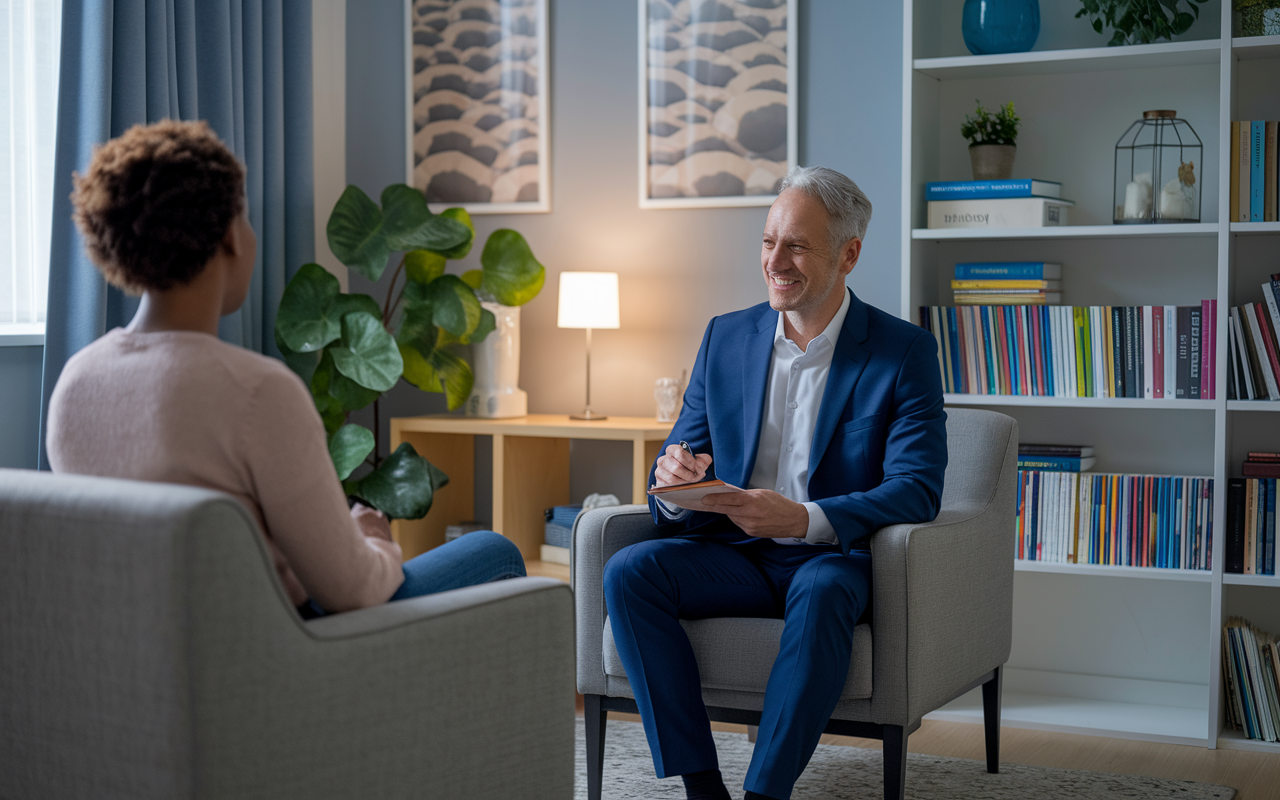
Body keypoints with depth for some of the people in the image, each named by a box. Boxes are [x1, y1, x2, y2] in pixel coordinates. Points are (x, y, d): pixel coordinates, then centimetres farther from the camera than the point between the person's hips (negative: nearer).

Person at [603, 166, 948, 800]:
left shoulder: (904, 352, -3)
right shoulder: (725, 338, 10)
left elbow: (917, 488, -13)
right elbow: (682, 452, 10)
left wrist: (805, 519, -29)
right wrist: (673, 481, -18)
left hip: (837, 557, -4)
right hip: (735, 555, 4)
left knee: (821, 592, -38)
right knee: (629, 571, -23)